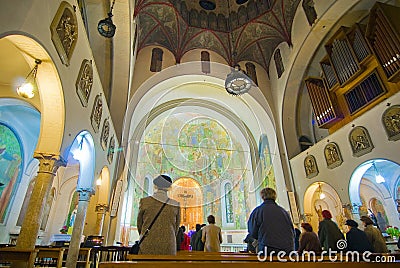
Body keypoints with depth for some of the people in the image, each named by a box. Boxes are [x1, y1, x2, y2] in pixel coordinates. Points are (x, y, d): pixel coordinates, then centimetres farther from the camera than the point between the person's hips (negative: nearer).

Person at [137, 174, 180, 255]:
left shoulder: (145, 201, -2)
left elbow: (139, 223, 11)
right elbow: (176, 227, 10)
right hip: (168, 248, 1)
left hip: (147, 247, 0)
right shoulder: (175, 205, 0)